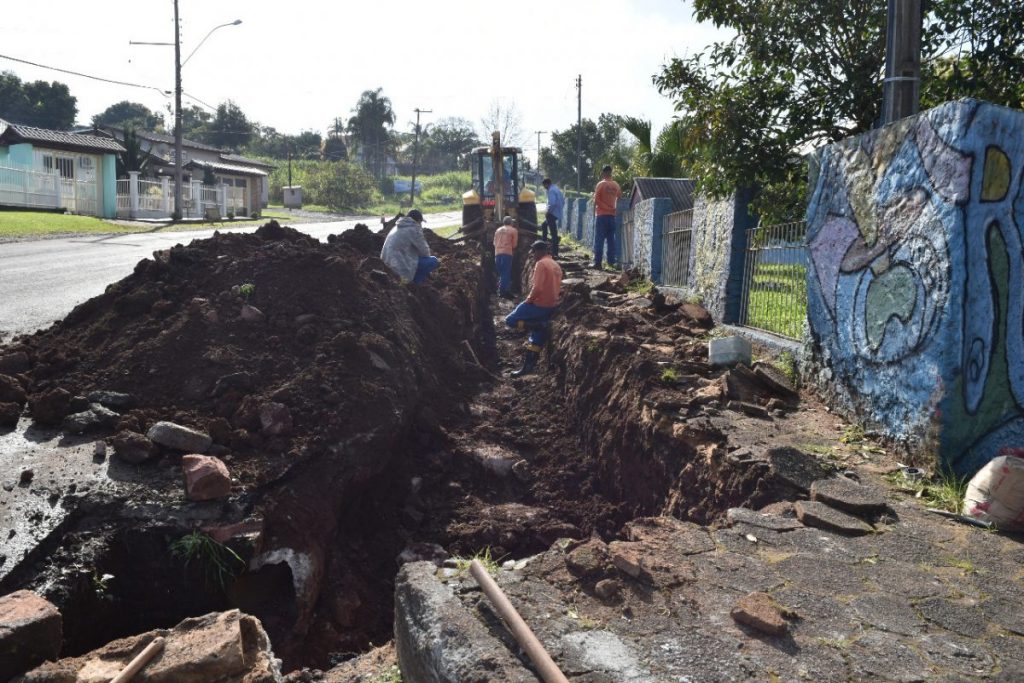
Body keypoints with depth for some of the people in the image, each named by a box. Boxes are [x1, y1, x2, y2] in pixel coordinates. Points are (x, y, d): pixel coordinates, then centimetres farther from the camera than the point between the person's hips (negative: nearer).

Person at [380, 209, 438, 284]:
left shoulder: (399, 227, 17)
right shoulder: (414, 228, -10)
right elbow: (424, 251, -5)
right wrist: (428, 256, 16)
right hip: (400, 265, -10)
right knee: (434, 261, -4)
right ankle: (416, 279, 4)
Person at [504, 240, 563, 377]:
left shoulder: (541, 264, -14)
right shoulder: (556, 265, 15)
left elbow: (537, 288, -23)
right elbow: (558, 289, 18)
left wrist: (528, 300, -11)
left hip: (539, 304, -9)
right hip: (552, 306, 9)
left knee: (510, 320, -3)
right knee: (537, 336, 13)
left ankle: (542, 325, -12)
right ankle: (529, 366, 15)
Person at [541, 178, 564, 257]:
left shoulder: (551, 191, -14)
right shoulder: (557, 189, 16)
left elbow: (552, 203, -26)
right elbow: (563, 202, 20)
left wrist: (548, 212, -15)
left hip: (553, 214, -10)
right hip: (557, 213, 10)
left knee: (553, 233, -9)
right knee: (544, 225, 26)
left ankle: (554, 254, -8)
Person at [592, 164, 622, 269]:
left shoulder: (601, 184, -7)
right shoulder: (616, 185, 6)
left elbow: (596, 200, -13)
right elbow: (619, 199, 12)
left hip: (601, 214, -4)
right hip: (612, 215, 4)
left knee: (599, 240, -4)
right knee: (611, 239, 9)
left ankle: (597, 262, -8)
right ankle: (611, 261, 7)